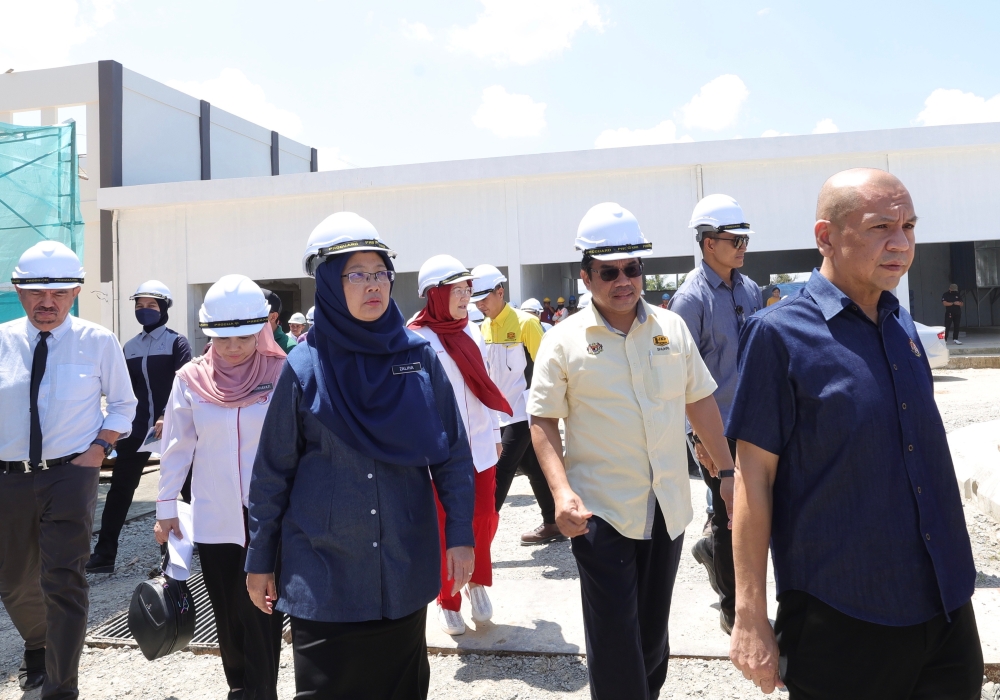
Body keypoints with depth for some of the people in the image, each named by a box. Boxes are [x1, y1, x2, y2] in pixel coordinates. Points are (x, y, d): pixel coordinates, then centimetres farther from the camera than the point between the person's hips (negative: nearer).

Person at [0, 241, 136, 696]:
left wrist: (100, 447, -6)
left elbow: (123, 404, 7)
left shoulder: (98, 342, -4)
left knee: (63, 582, -7)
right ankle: (37, 648, 49)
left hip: (70, 475, -3)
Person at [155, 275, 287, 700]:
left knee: (261, 611, 0)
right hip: (214, 517, 3)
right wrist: (166, 507, 6)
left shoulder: (282, 374, -7)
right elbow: (176, 447, 4)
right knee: (227, 612, 13)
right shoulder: (191, 379, -1)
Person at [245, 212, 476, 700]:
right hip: (323, 573, -1)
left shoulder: (419, 356, -1)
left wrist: (460, 534, -3)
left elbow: (453, 454, 2)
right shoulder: (305, 367, -5)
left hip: (404, 568, 2)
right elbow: (272, 473, 0)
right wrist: (260, 561, 3)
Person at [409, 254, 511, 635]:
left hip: (480, 445, 5)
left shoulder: (472, 331, 7)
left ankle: (478, 582, 33)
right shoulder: (417, 339, -12)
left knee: (484, 519, 7)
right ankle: (448, 600, 26)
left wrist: (495, 432, 15)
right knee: (446, 528, 7)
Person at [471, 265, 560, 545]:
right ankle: (552, 524, 27)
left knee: (502, 470, -7)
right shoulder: (484, 328, 7)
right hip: (502, 412, 7)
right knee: (532, 468, 15)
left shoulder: (526, 323, -13)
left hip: (525, 411, -7)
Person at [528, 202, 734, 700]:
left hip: (668, 505, 4)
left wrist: (729, 471, 8)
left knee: (653, 627, 18)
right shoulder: (564, 341, -5)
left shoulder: (671, 327, 5)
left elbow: (700, 402, 10)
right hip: (600, 510, -3)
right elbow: (542, 421, -5)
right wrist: (562, 492, -17)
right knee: (614, 639, 1)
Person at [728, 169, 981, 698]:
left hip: (947, 609, 6)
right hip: (841, 621, -6)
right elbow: (754, 477, -14)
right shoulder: (779, 332, -14)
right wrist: (750, 616, -14)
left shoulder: (902, 326, 6)